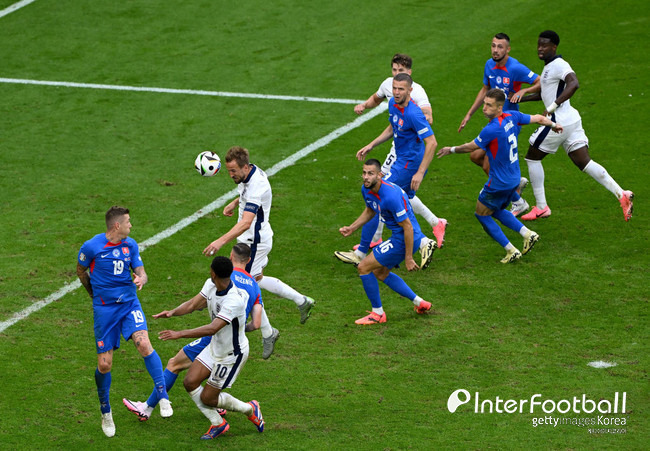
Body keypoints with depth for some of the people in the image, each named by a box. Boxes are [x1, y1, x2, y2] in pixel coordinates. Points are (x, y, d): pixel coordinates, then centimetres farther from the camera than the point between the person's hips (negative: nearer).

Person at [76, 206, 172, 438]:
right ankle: (105, 413, 22)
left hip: (129, 303, 2)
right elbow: (81, 270, 8)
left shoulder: (131, 245, 2)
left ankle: (162, 396, -17)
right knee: (104, 364, 0)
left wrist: (141, 280, -18)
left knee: (144, 344, -24)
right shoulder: (91, 247, -10)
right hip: (104, 308, -2)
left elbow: (141, 272, 6)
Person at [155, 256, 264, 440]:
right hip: (215, 347, 8)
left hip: (232, 354, -8)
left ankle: (250, 410, 24)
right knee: (190, 382, 1)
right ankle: (218, 424, 18)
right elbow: (193, 304, -5)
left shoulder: (234, 301, -36)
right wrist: (172, 312, -25)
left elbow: (212, 328, -42)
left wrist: (179, 334, -45)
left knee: (208, 398, 1)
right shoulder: (210, 285, -9)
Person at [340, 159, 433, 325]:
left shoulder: (390, 196, -30)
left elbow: (408, 227, -25)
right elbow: (370, 211, 22)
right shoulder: (366, 190, -1)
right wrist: (351, 228, 10)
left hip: (406, 239, -10)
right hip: (397, 237, 10)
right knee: (379, 272, 24)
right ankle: (419, 303, 28)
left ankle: (378, 314, 6)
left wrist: (408, 259, -22)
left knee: (364, 267, -7)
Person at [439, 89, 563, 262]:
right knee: (497, 211, 27)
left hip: (499, 183, -9)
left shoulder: (492, 130, -28)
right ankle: (527, 234, 17)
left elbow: (470, 147, -13)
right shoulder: (512, 117, -6)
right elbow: (539, 118, 9)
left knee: (482, 214, 10)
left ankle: (511, 251, 11)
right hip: (514, 179, 9)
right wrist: (553, 125, 30)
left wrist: (451, 150, 6)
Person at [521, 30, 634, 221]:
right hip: (571, 120, 9)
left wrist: (552, 107, -36)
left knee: (532, 157, 8)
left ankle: (541, 207, 12)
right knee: (584, 163, 4)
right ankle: (621, 194, -10)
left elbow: (573, 84, -33)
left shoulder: (558, 65, -14)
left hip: (559, 121, -9)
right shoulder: (549, 66, 18)